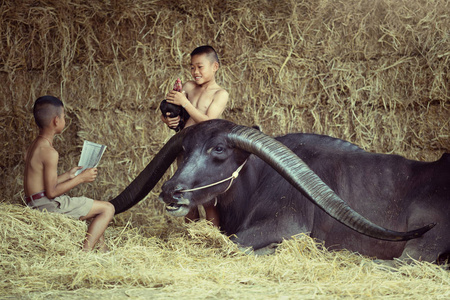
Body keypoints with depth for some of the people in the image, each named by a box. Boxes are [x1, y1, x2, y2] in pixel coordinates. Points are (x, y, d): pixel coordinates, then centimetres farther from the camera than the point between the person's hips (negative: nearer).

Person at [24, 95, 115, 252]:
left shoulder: (34, 147, 12)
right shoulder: (49, 152, -19)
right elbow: (51, 192, -21)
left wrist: (68, 175, 18)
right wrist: (80, 179, -11)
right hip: (51, 205, -10)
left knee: (98, 208, 27)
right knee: (107, 208, -8)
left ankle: (102, 249, 24)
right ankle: (86, 251, -17)